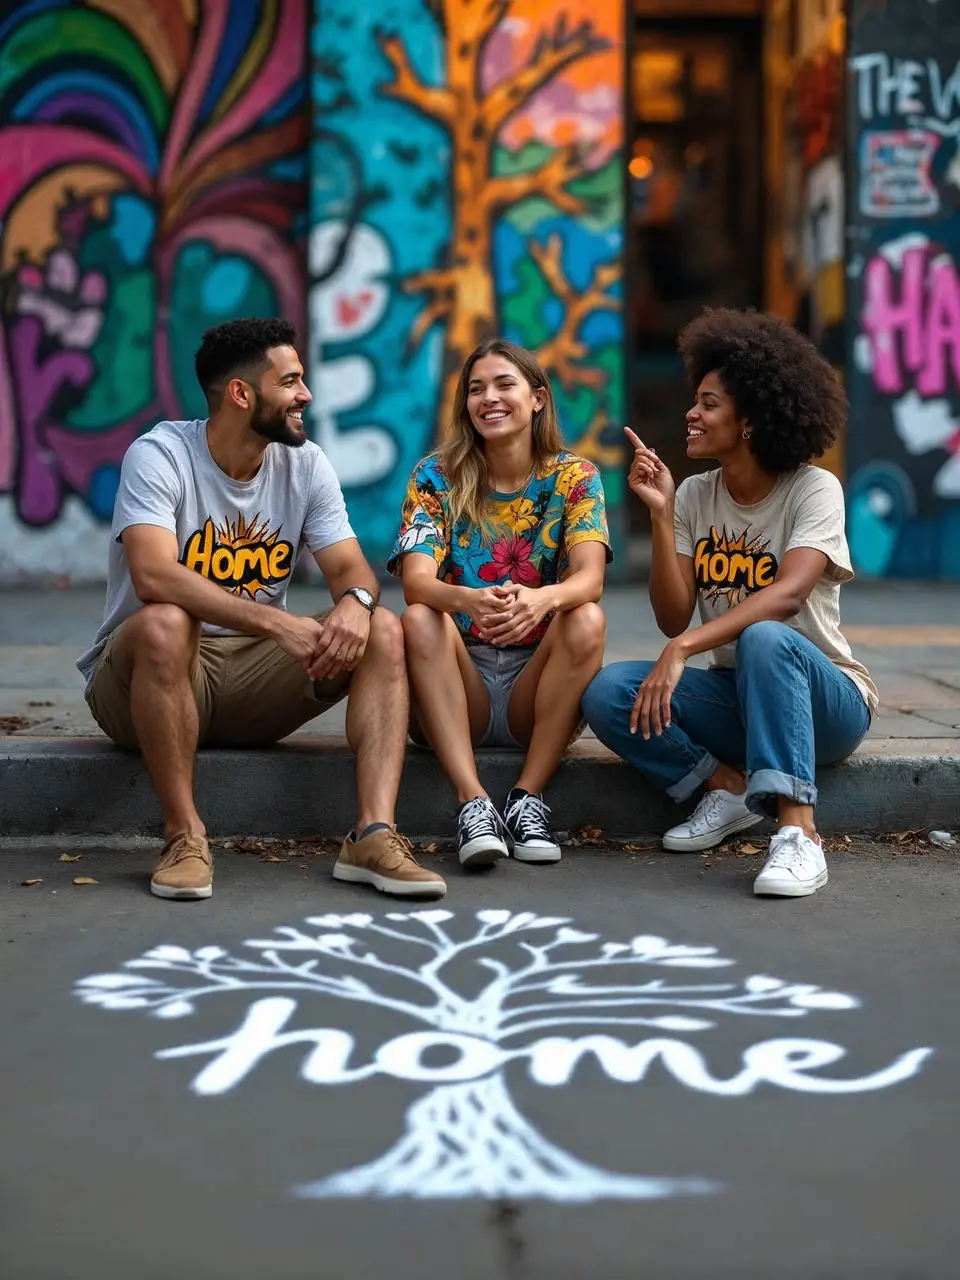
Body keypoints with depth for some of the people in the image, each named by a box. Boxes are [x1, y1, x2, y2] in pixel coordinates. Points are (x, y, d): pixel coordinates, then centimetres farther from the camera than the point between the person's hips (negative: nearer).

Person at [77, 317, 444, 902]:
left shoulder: (306, 465, 3)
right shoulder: (159, 455, -15)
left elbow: (350, 566, -3)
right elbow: (153, 575, -31)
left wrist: (356, 602, -29)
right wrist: (276, 623, -40)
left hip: (255, 669, 5)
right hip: (142, 679, -5)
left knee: (383, 631, -15)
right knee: (164, 624, -38)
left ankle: (374, 834, -29)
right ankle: (184, 833, -26)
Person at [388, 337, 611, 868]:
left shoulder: (573, 477, 0)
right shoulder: (436, 476, -1)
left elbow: (590, 577, -17)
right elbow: (416, 582, -17)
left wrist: (541, 598, -41)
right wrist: (469, 600, -41)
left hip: (537, 678, 0)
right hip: (460, 684, 0)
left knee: (588, 620, -27)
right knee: (418, 619, -29)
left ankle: (528, 797, -24)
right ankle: (473, 802, -36)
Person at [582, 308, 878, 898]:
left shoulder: (813, 489, -12)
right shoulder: (694, 497, 2)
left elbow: (787, 594, -30)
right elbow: (674, 619, -6)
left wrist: (683, 650, -40)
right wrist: (661, 514, -15)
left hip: (826, 699, -4)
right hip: (736, 697, 5)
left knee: (765, 638, -39)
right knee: (606, 692, -21)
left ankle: (799, 834, -38)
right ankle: (729, 787, -3)